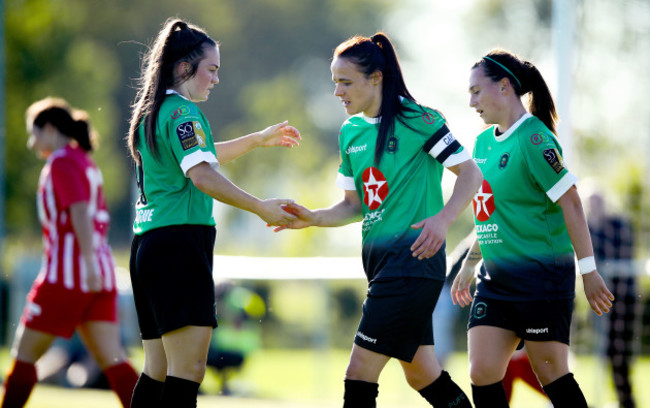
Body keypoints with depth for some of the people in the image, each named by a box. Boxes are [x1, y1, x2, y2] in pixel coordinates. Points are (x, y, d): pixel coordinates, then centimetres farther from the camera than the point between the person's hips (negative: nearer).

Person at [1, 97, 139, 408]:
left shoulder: (62, 163, -7)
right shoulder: (86, 163, 20)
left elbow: (80, 212, -20)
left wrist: (89, 264, -28)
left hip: (67, 274, -8)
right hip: (99, 276, 8)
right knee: (112, 359, -2)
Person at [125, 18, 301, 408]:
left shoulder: (153, 111, 20)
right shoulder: (182, 112, -9)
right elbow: (201, 175, -23)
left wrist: (259, 139, 40)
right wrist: (261, 208, -24)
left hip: (148, 244, 10)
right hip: (180, 244, -10)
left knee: (158, 370, 9)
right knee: (188, 370, -14)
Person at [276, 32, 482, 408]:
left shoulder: (418, 120, -10)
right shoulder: (350, 132, 12)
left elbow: (471, 173, -8)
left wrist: (443, 219, -24)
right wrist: (313, 218, 0)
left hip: (415, 258, -8)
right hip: (379, 260, 8)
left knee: (360, 371, -13)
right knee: (422, 374, 14)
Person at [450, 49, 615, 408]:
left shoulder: (533, 139, -14)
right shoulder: (484, 142, 12)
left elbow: (571, 203, -16)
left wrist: (588, 271, -17)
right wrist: (468, 264, 26)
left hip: (543, 276, -8)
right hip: (495, 278, 8)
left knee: (551, 373, -2)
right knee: (482, 373, -1)